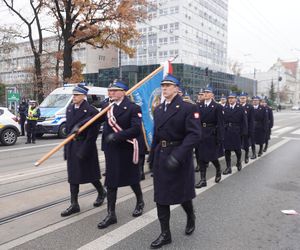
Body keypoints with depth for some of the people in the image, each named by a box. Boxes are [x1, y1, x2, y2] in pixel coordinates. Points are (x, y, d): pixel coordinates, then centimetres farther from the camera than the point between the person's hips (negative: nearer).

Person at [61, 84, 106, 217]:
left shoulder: (91, 110, -14)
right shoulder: (70, 108, 7)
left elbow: (93, 133, -17)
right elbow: (68, 127, 13)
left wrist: (84, 150, -20)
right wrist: (67, 147, 10)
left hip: (85, 146, -6)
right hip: (71, 146, 7)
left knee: (90, 173, 8)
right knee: (73, 175, 9)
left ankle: (101, 192, 35)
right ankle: (74, 204, 18)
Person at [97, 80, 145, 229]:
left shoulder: (133, 108, -12)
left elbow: (136, 130, -22)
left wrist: (117, 136, -28)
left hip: (127, 150, -5)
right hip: (111, 150, 5)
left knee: (132, 178, 14)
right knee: (111, 181, 6)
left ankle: (140, 202, 40)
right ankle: (111, 214, 15)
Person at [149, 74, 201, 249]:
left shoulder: (188, 108, -10)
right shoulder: (159, 109, 10)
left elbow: (195, 134, -19)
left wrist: (177, 155, -28)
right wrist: (152, 156, 10)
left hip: (180, 157, -5)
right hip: (161, 157, 6)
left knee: (182, 193, 11)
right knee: (161, 196, 7)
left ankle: (191, 217, 43)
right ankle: (165, 234, 20)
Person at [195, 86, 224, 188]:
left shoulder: (217, 106, -5)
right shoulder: (199, 105, 6)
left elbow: (220, 123, -8)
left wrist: (219, 137, -12)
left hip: (212, 134, -3)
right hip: (201, 133, 4)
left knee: (212, 156, 4)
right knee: (201, 157, 4)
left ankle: (218, 170, 36)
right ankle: (203, 179, 11)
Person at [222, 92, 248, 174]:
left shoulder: (240, 108, -2)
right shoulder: (224, 108, 5)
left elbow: (244, 121, -3)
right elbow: (222, 120, 4)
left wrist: (243, 132, -8)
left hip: (236, 132, -2)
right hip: (226, 132, 2)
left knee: (237, 149, 9)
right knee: (227, 149, 2)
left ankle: (239, 162, 38)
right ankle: (228, 167, 10)